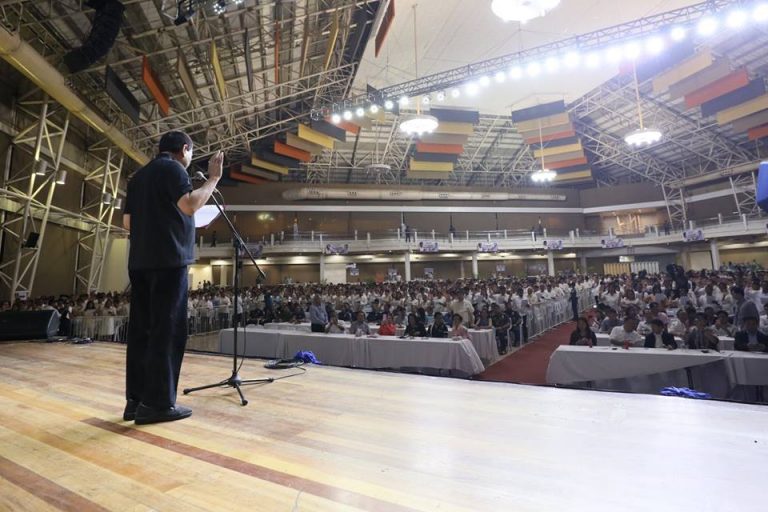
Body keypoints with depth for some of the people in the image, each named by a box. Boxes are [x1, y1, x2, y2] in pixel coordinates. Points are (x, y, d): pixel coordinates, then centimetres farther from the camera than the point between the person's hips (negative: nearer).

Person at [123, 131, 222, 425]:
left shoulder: (139, 175, 23)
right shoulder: (172, 168, -2)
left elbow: (127, 222, 21)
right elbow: (190, 206, -18)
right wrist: (214, 178, -9)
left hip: (140, 261, 9)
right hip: (168, 260, -8)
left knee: (141, 329, 7)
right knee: (167, 330, -7)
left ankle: (136, 400, 11)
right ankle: (157, 403, -5)